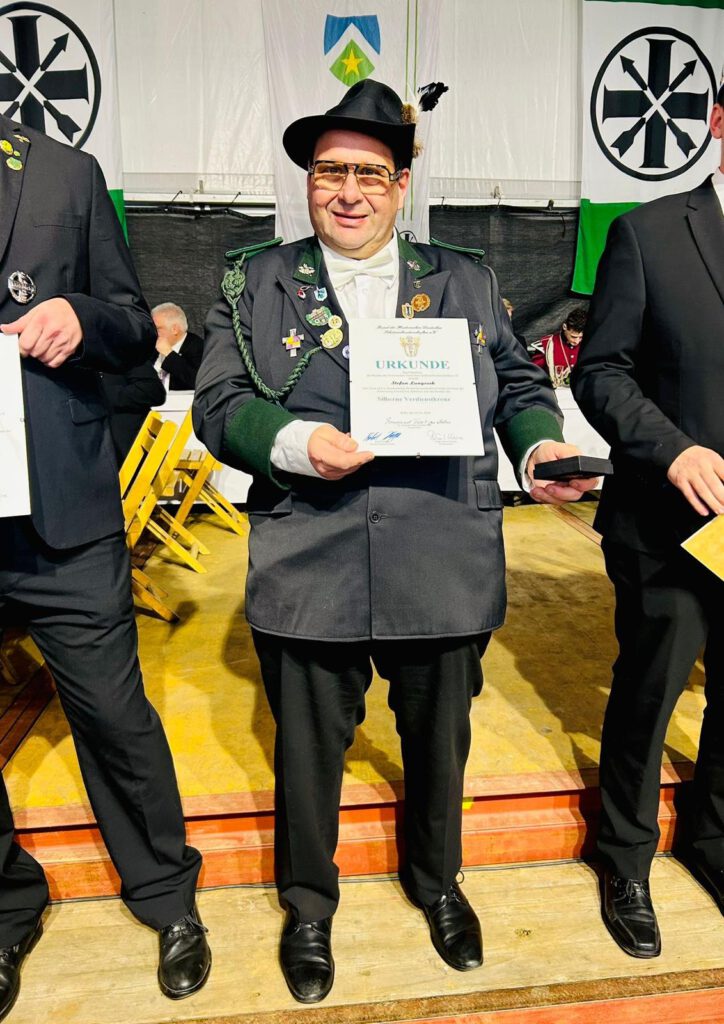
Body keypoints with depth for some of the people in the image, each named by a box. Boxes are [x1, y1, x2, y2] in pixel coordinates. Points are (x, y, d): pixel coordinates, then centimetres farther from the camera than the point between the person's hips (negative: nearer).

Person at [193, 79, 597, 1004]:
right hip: (307, 570, -1)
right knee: (308, 743, 14)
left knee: (440, 736, 19)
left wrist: (541, 446, -9)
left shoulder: (466, 283, 11)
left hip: (442, 569, 2)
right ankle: (308, 903, 43)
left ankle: (436, 880, 49)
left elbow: (520, 386, 12)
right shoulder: (255, 285, 6)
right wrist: (294, 443, -19)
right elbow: (216, 405, -1)